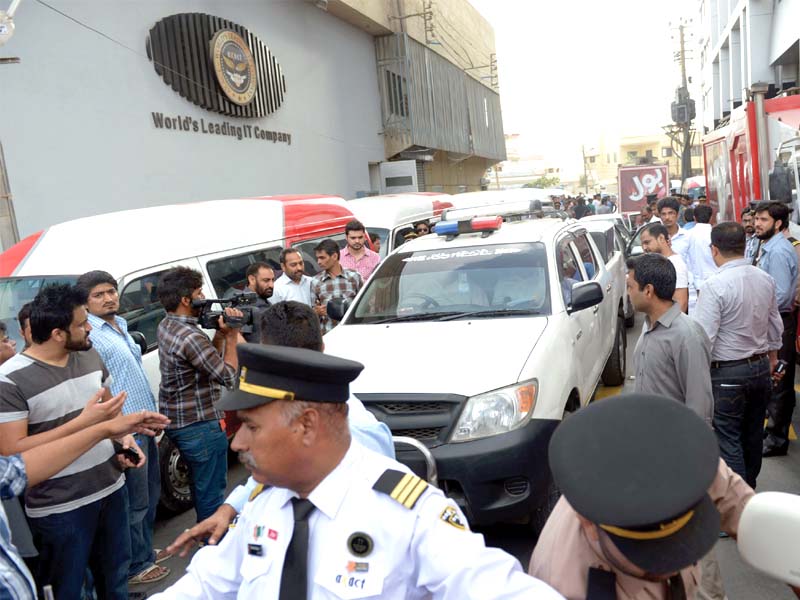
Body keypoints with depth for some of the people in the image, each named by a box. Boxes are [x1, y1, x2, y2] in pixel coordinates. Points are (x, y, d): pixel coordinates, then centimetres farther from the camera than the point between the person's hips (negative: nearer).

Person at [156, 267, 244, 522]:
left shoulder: (166, 326, 5)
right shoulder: (191, 337, -26)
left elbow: (209, 358, 9)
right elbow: (229, 376, -19)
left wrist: (220, 334, -6)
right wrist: (231, 336, -14)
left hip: (177, 421, 10)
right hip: (200, 426, -10)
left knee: (201, 485, 25)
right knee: (212, 492, 4)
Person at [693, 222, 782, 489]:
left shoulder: (716, 285, -22)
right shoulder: (766, 279, 1)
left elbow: (704, 336, -22)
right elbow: (775, 323, 14)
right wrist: (772, 353, 29)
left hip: (728, 373, -8)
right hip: (761, 367, 8)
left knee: (728, 439, 1)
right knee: (753, 433, 21)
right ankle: (749, 487, 38)